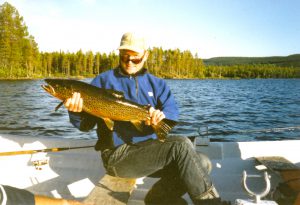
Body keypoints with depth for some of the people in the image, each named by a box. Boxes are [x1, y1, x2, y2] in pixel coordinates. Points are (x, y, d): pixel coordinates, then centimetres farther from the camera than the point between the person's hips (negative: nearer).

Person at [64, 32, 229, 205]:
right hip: (118, 155, -5)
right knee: (181, 145, -25)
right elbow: (86, 124, -1)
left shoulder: (157, 84, 13)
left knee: (202, 163, -13)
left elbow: (173, 112, -4)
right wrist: (76, 112, -24)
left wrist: (161, 116, -27)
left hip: (150, 150, 5)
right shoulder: (104, 80, 3)